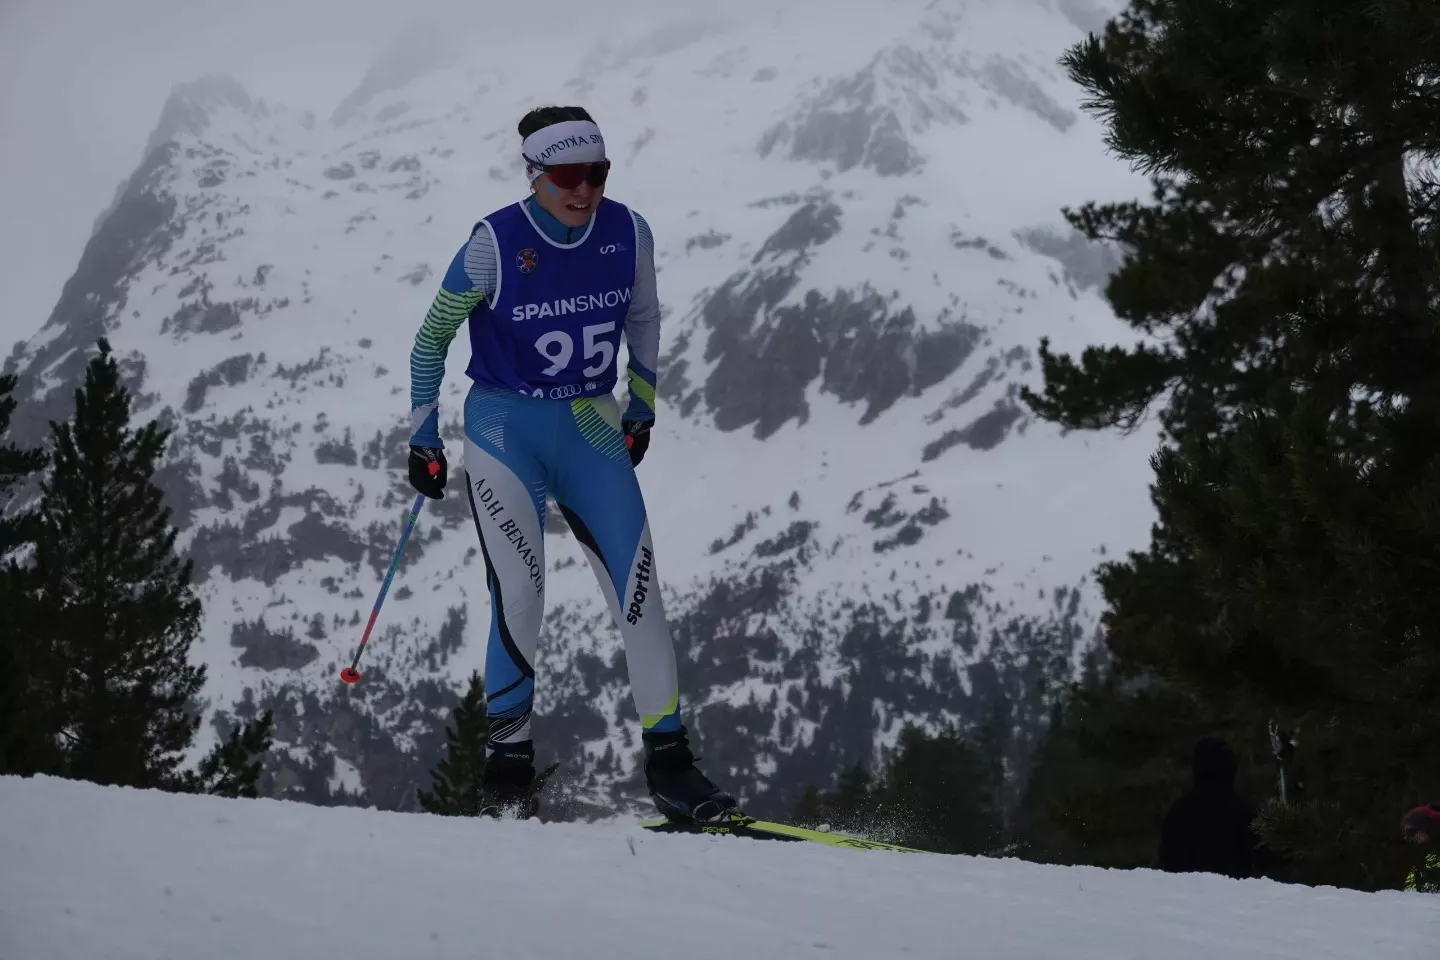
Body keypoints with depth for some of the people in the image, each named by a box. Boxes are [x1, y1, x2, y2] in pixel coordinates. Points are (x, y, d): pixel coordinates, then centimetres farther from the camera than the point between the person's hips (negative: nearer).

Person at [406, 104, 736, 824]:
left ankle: (668, 763, -1)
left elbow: (643, 319, 16)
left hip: (590, 429, 3)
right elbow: (432, 337, -1)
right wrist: (423, 439, 1)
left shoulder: (628, 234, -4)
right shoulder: (494, 244, -13)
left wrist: (642, 409, 21)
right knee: (520, 591, -16)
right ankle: (507, 770, -5)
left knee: (638, 585, -7)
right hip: (504, 427, -3)